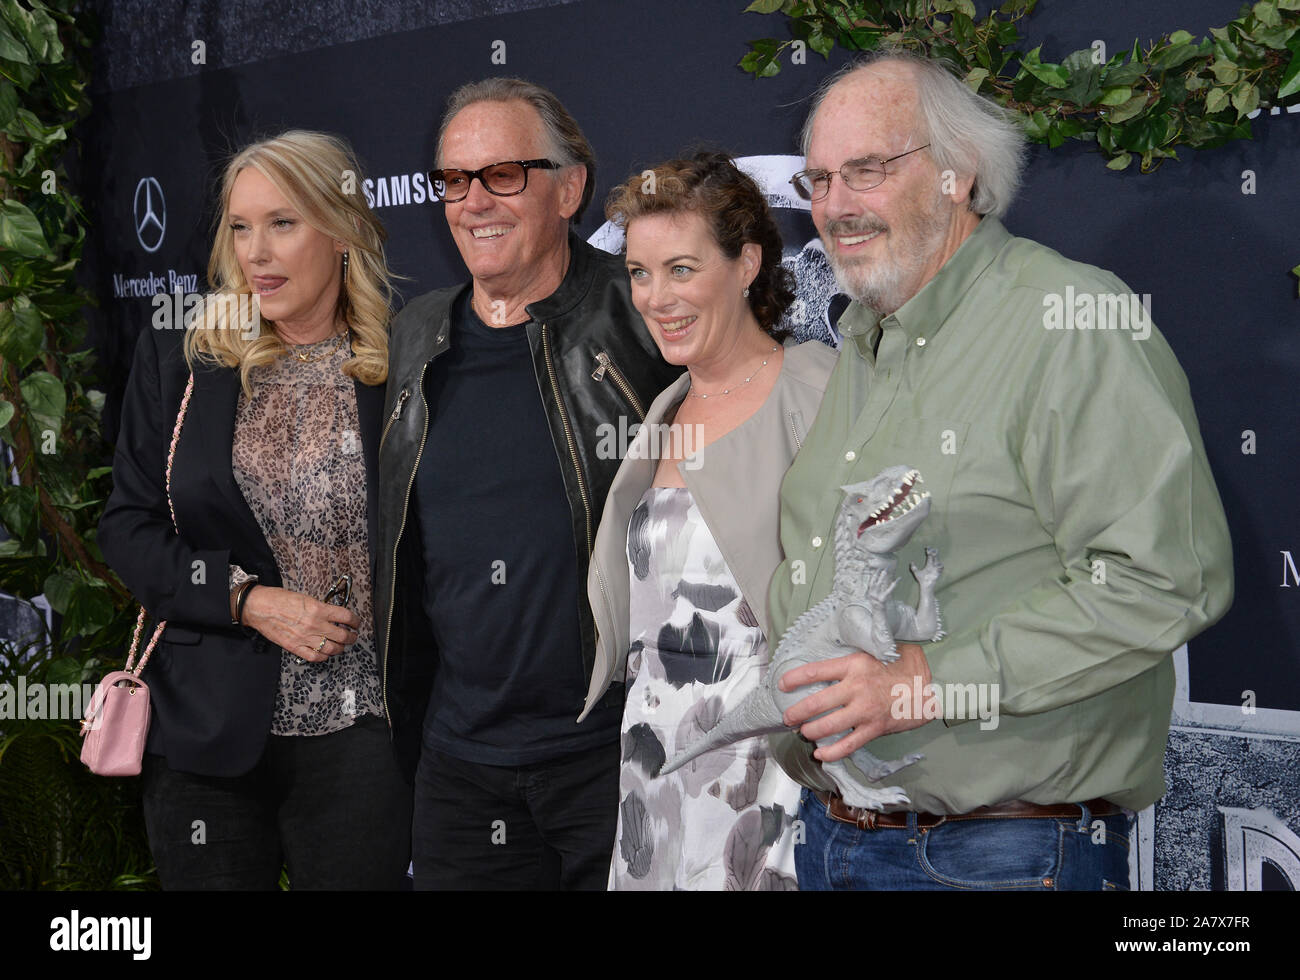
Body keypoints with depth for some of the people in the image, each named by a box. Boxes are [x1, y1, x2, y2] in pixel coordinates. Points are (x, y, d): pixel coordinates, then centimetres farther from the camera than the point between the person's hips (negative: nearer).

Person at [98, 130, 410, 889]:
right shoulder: (179, 364, 4)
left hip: (360, 735, -2)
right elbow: (128, 527, 3)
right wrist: (248, 599, -10)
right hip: (207, 737, 2)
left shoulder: (402, 375, -2)